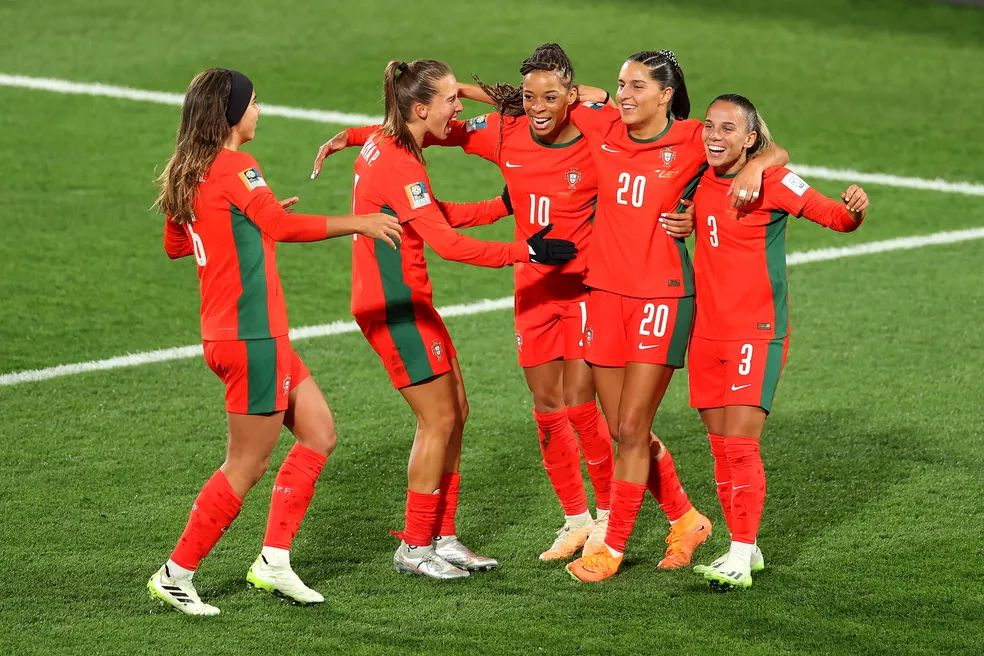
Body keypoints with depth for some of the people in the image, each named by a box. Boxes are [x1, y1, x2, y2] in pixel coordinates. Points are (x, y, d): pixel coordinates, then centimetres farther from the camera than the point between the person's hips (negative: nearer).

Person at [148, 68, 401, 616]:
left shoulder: (187, 175, 12)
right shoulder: (236, 168, -16)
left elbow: (175, 244, 23)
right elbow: (285, 227, -22)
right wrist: (359, 223, -15)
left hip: (238, 334, 10)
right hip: (251, 338, -10)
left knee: (319, 433, 13)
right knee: (248, 466, -2)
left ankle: (274, 560, 13)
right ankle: (176, 575, 5)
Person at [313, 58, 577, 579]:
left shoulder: (385, 143, 9)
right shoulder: (399, 165, -21)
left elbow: (435, 215, 17)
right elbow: (447, 242, -26)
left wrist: (504, 206, 10)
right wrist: (525, 252, -24)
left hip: (406, 301, 10)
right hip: (395, 305, -10)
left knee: (454, 413, 11)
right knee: (439, 419, -4)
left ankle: (442, 537, 18)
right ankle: (415, 547, 6)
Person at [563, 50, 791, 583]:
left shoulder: (692, 141, -7)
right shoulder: (603, 127, 4)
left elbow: (775, 151, -5)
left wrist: (754, 166, -24)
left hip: (661, 296, -5)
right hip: (605, 293, 5)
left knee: (632, 429, -5)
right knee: (624, 429, 10)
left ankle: (614, 547, 6)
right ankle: (685, 519, 30)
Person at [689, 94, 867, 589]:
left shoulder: (772, 182, -9)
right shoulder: (699, 181, 7)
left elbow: (834, 216, -12)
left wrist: (854, 210, -34)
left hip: (757, 331, -6)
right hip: (707, 331, 6)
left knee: (740, 444, -11)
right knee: (721, 447, 9)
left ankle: (742, 557, -6)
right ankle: (743, 547, 21)